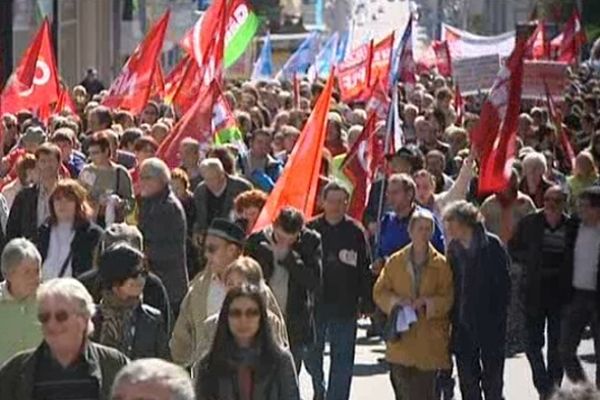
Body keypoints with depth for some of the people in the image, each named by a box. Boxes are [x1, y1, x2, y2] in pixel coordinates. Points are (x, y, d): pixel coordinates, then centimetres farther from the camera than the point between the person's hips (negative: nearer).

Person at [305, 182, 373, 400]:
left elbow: (365, 270, 1)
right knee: (312, 354, 14)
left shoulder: (356, 232, -2)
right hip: (314, 305, 1)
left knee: (342, 360, 1)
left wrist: (366, 302, -2)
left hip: (345, 307, -1)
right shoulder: (310, 229, -2)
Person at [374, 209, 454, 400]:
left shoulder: (441, 264, 1)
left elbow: (449, 298, 1)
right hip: (401, 340, 1)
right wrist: (396, 301, -10)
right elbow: (379, 292, 9)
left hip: (429, 341, -1)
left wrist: (427, 302, -16)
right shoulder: (395, 262, 7)